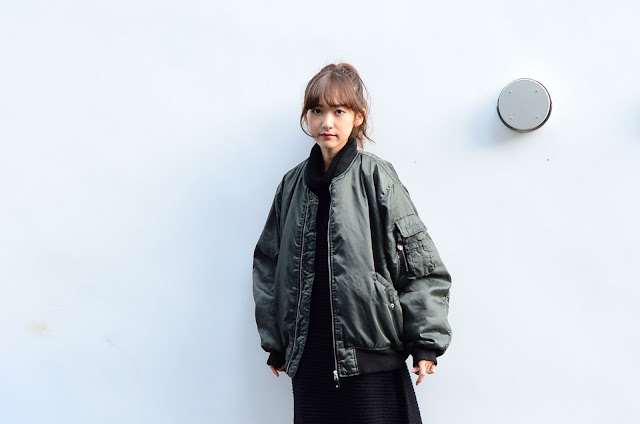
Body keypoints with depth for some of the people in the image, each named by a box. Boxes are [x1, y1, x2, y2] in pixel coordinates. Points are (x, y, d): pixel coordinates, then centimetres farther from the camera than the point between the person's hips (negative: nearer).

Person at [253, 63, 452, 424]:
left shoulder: (377, 177, -3)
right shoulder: (293, 184, 9)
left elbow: (420, 263, -4)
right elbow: (268, 265, 15)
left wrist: (426, 342, -7)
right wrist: (275, 343, 12)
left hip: (371, 357, -3)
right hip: (309, 357, 4)